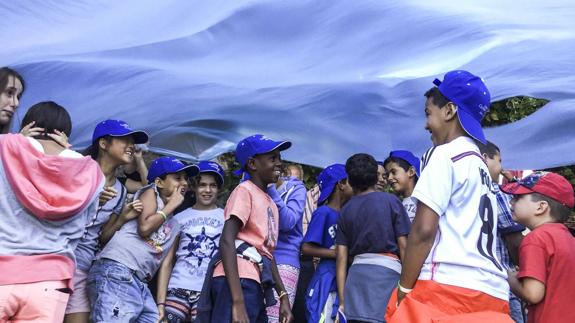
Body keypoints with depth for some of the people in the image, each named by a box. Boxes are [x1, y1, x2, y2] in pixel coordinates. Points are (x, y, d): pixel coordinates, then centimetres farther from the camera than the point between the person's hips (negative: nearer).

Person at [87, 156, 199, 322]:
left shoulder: (175, 226, 27)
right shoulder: (151, 192, 9)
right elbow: (144, 227, -9)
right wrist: (171, 205, 4)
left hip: (140, 284, 8)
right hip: (117, 272, -8)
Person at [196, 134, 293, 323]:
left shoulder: (270, 203, 24)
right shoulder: (245, 190, -3)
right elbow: (226, 241, -16)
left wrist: (283, 296, 19)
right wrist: (238, 301, -24)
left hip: (256, 285, 10)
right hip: (238, 280, -10)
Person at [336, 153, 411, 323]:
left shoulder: (345, 211, 14)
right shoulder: (391, 201, 5)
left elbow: (341, 257, 9)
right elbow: (403, 246, -1)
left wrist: (342, 301, 11)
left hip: (357, 272, 4)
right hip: (387, 270, -4)